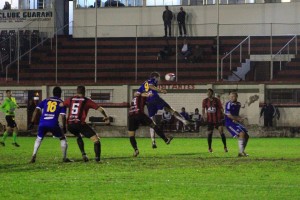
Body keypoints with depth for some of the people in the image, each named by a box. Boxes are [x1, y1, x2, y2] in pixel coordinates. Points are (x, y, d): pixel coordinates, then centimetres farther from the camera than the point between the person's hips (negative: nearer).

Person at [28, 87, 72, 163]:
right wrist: (64, 127, 12)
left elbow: (36, 110, 10)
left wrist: (32, 122, 11)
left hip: (43, 123, 2)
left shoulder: (46, 100, 19)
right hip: (53, 124, -2)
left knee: (39, 139, 24)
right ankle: (64, 158, 14)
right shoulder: (61, 102, 12)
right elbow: (63, 116, 2)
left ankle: (33, 156, 7)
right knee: (63, 139, 18)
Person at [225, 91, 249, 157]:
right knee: (241, 134, -23)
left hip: (235, 122, 9)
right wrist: (239, 119, -12)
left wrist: (239, 118, -4)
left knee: (246, 136, 6)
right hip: (229, 122, -8)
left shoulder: (238, 104, 9)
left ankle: (241, 152, 17)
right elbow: (229, 115, -18)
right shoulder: (229, 104, -14)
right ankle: (241, 152, -19)